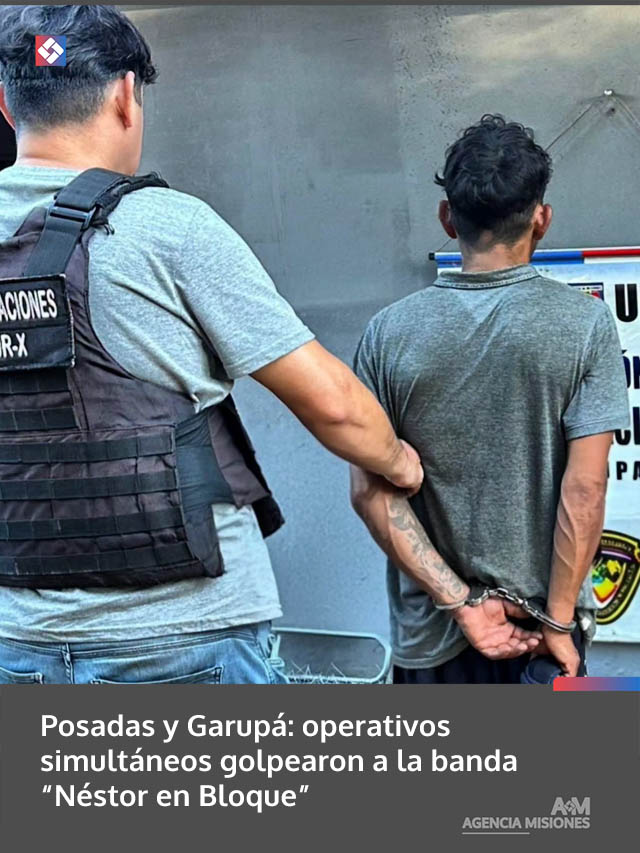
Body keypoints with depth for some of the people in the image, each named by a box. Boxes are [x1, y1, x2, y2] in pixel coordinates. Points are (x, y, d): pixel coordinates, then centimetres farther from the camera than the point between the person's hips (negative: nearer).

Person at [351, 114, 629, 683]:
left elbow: (371, 490, -8)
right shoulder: (585, 324, -10)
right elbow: (585, 487, -14)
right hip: (544, 616, -1)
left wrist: (459, 602, -8)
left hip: (434, 626, 1)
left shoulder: (390, 332, -5)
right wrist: (559, 617, -8)